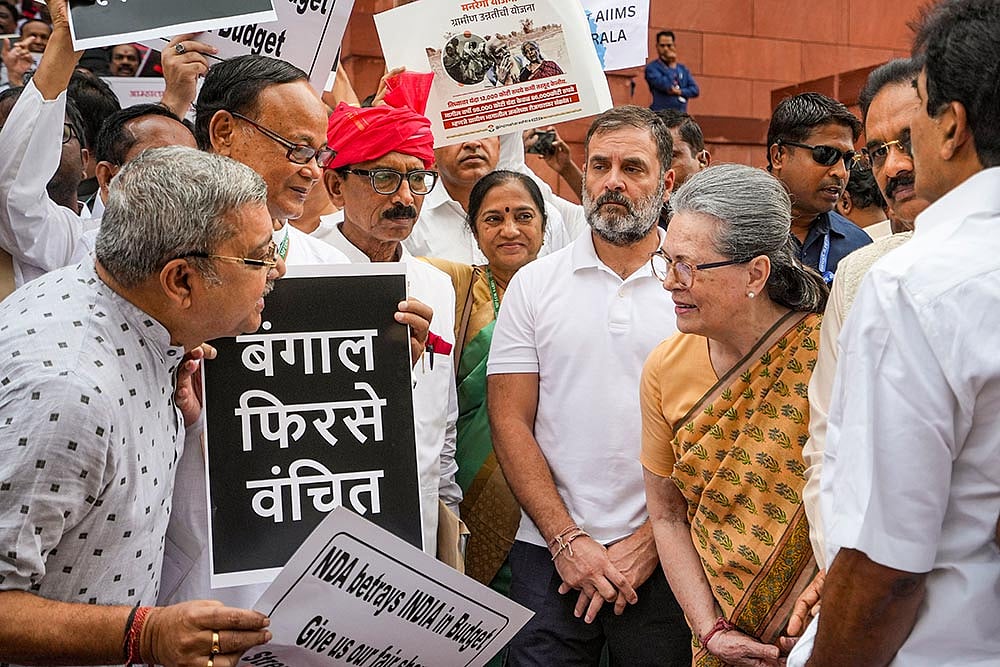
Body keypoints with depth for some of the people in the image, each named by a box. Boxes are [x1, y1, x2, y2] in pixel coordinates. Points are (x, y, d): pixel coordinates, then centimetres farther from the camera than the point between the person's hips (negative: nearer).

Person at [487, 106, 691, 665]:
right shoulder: (534, 284, 2)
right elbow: (510, 422, -2)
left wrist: (647, 542, -8)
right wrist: (568, 540, -9)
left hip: (662, 558, 0)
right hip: (550, 555, 1)